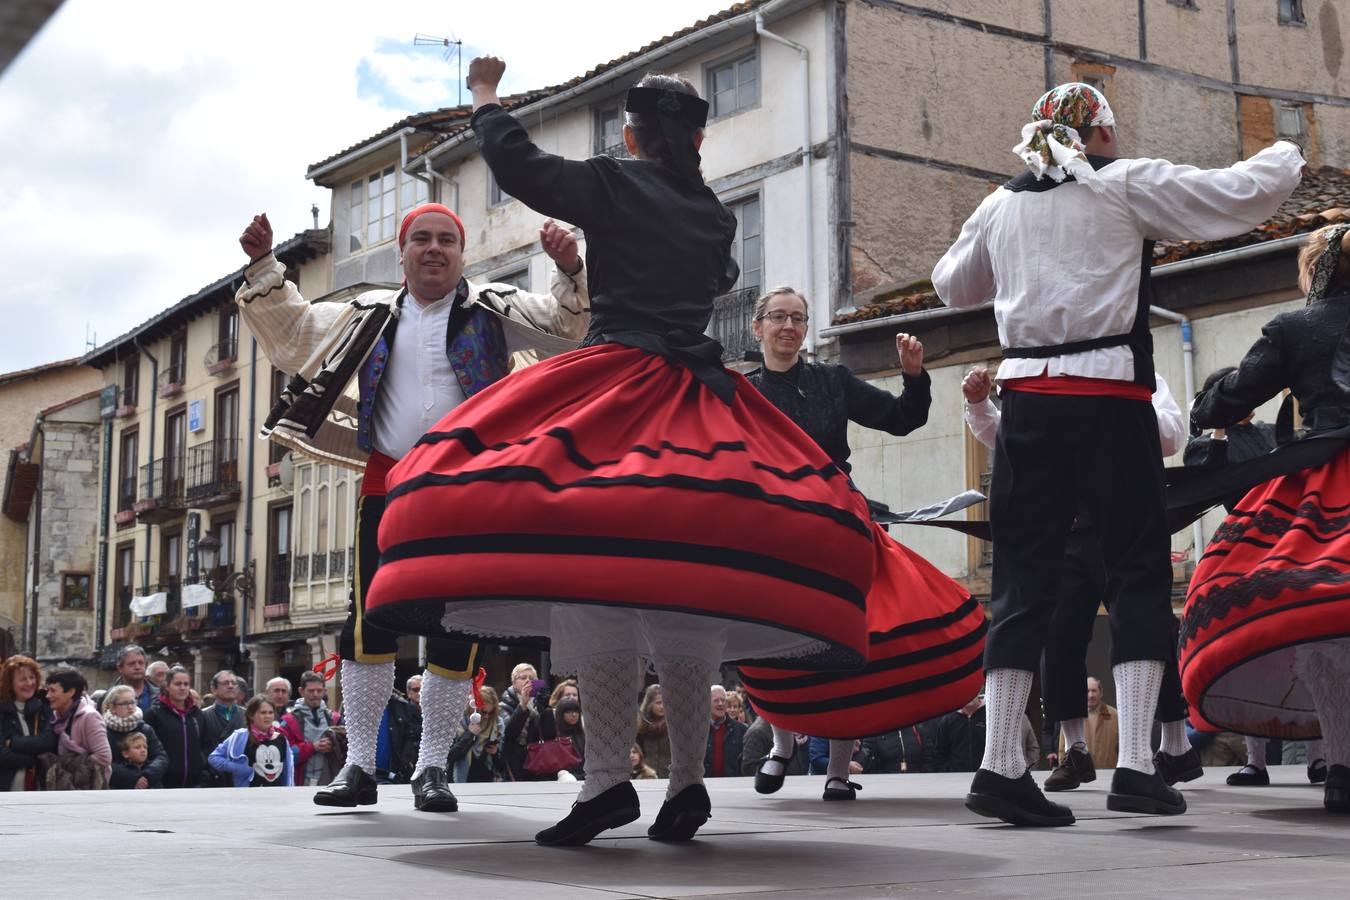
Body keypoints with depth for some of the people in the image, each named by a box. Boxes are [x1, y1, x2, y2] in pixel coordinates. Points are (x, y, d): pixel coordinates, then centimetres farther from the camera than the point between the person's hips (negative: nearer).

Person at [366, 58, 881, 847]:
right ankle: (688, 782, 5)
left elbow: (517, 164, 0)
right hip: (705, 411, 6)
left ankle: (610, 777, -23)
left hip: (619, 384, -6)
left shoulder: (614, 186, 2)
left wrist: (486, 97, 17)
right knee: (684, 584, 7)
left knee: (597, 571, -13)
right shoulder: (718, 215, 19)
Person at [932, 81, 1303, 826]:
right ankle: (1135, 764, -6)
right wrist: (1285, 155, 23)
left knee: (1023, 576, 4)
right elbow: (1246, 194, 3)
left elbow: (951, 284, 29)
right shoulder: (1129, 185, 2)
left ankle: (1000, 765, -2)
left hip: (1026, 398, 4)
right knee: (1140, 571, 3)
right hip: (1108, 398, -4)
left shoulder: (1001, 206, 14)